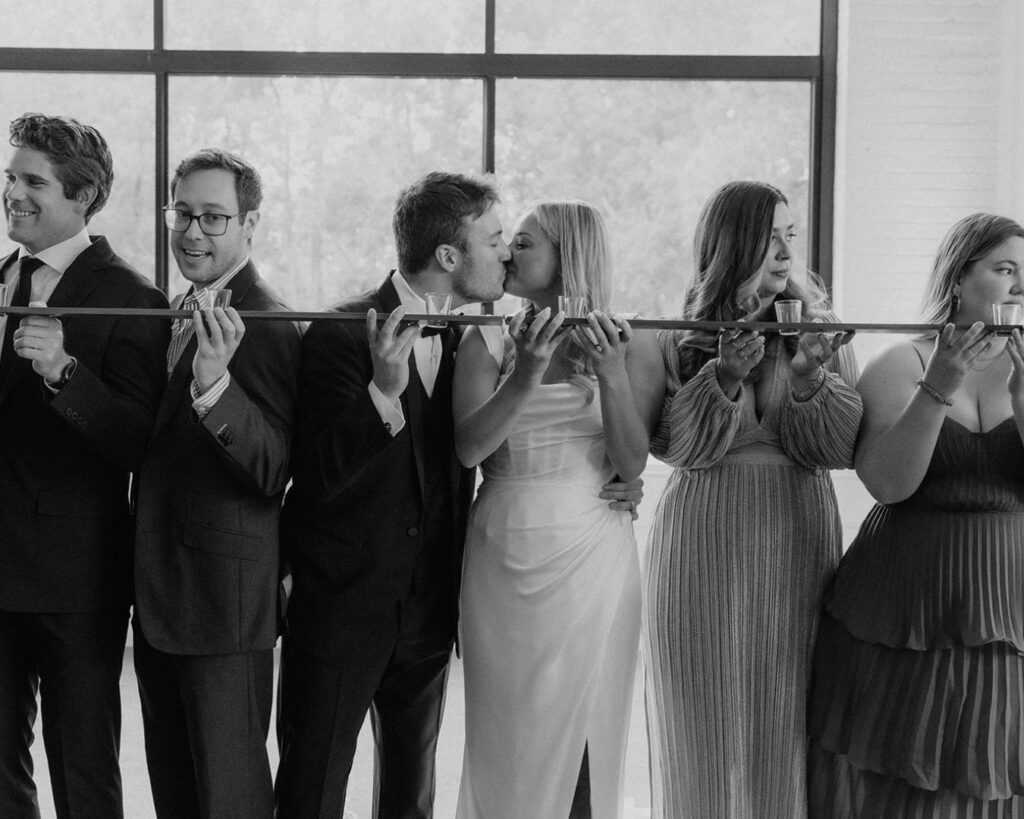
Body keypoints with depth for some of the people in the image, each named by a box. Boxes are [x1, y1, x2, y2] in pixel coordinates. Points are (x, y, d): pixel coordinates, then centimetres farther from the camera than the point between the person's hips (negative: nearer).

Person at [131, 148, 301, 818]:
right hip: (159, 592, 9)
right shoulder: (180, 314, 11)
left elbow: (273, 474, -26)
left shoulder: (269, 328, -17)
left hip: (225, 599, -9)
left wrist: (215, 384, -39)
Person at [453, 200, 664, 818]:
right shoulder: (488, 343, 4)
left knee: (581, 738, 1)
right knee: (503, 739, 7)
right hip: (501, 558, 2)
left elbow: (632, 463, -7)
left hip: (588, 557, -2)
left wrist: (611, 373, -19)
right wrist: (524, 378, -23)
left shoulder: (632, 344, 1)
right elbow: (469, 448, -10)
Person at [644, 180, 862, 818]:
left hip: (797, 538, 1)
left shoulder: (817, 327, 4)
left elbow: (841, 449, -3)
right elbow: (677, 448, -7)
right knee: (706, 729, 4)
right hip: (705, 543, -1)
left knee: (785, 727, 3)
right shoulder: (681, 335, 1)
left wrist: (810, 377, -19)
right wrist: (724, 377, -20)